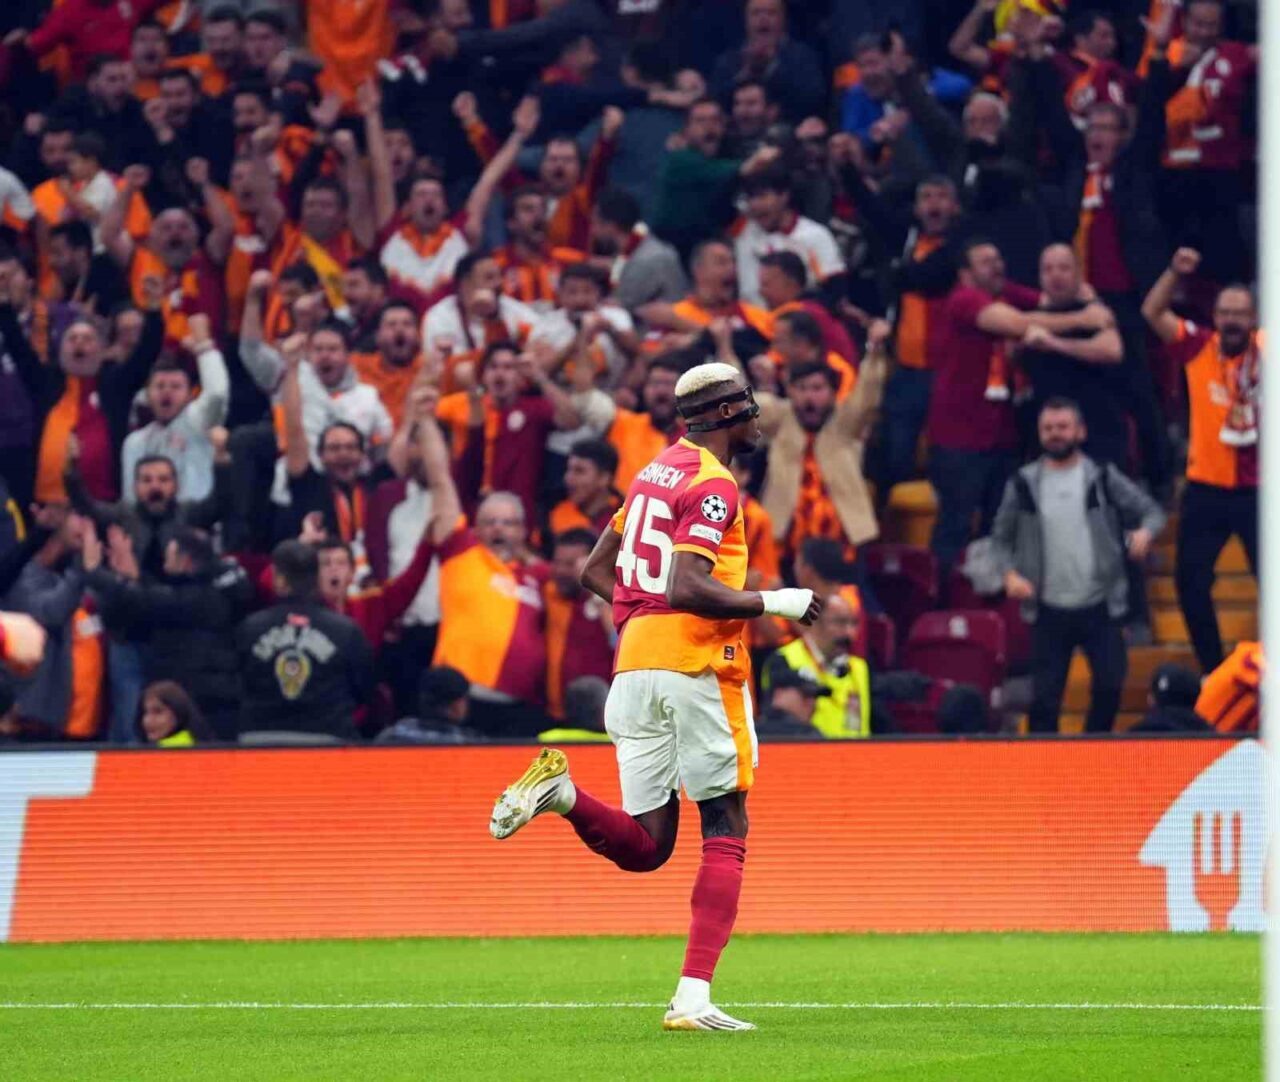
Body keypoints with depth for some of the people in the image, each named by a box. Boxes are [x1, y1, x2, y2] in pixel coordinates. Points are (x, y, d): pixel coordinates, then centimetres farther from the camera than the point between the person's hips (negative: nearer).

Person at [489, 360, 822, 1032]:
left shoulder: (656, 472, 18)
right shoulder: (712, 484, -9)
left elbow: (594, 573, 24)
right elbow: (689, 587, -21)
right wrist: (772, 603, -11)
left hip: (634, 669, 7)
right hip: (698, 668, -7)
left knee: (644, 846, 9)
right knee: (725, 834, 1)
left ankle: (560, 791, -18)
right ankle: (693, 997, -9)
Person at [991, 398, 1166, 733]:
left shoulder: (1103, 479, 2)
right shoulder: (1023, 485, 4)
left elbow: (1152, 511, 4)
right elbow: (1001, 537, 11)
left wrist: (1145, 531, -19)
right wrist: (1009, 573, -8)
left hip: (1099, 607, 0)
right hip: (1049, 610, 0)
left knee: (1110, 683, -6)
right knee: (1044, 696, 0)